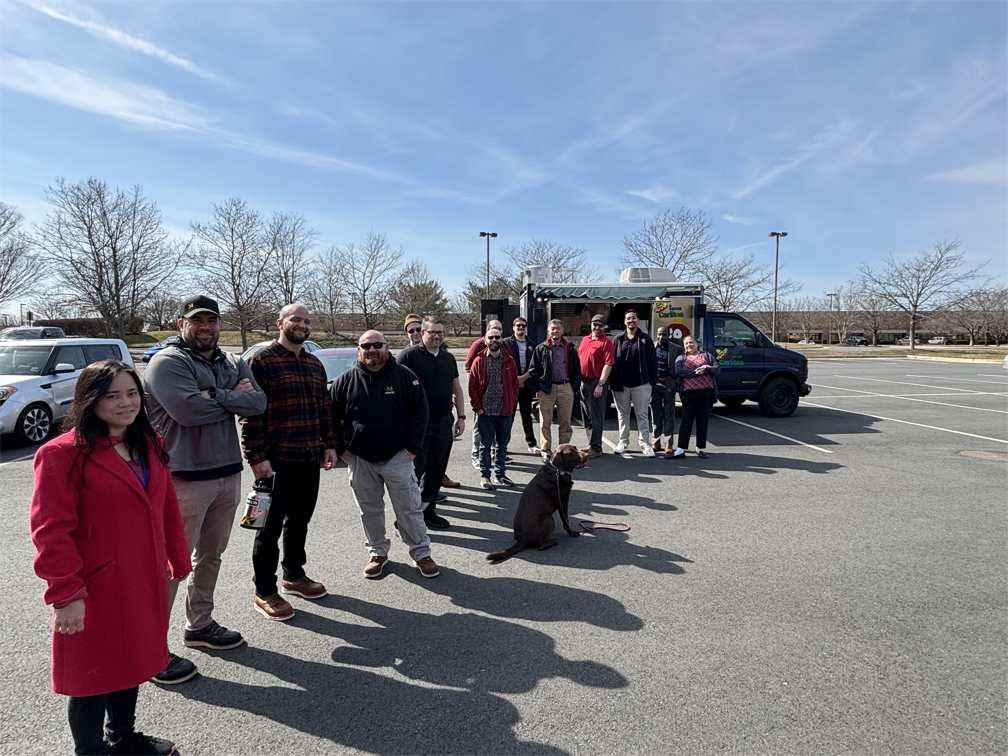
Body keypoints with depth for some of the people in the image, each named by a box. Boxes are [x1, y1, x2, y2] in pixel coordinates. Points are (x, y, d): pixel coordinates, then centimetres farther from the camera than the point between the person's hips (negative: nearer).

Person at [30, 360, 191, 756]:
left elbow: (167, 508, 10)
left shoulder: (149, 445, 5)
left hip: (145, 584, 7)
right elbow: (50, 532, -17)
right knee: (93, 674, 11)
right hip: (95, 593, -7)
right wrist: (66, 593, -17)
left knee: (132, 662, 23)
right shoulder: (62, 455, -17)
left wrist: (178, 558, 11)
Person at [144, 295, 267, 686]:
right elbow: (189, 409, -25)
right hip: (185, 477, -7)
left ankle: (200, 624, 36)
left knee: (210, 554, 19)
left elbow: (259, 402, -5)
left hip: (228, 474, 7)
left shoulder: (232, 363, 11)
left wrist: (216, 397, -18)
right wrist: (234, 398, -10)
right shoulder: (167, 363, -9)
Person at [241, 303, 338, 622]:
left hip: (309, 458, 7)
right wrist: (257, 456, -18)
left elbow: (324, 408, 18)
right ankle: (264, 592, 16)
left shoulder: (315, 364, 14)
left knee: (300, 520, 17)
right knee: (272, 524, 3)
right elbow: (251, 412, -14)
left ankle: (294, 575, 35)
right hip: (277, 460, -7)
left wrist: (329, 444, 12)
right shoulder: (262, 361, -8)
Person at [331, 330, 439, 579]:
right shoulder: (346, 381, 1)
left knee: (410, 508, 4)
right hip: (360, 460, 2)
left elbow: (420, 412, -4)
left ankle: (421, 553, 17)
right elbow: (332, 417, 7)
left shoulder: (404, 376, -4)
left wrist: (412, 447, -8)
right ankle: (377, 553, 30)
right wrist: (341, 449, 2)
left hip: (398, 457, -2)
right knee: (370, 510, 14)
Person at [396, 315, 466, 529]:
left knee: (436, 470, 13)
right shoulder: (409, 355, -7)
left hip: (444, 422, 6)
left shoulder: (448, 358, 13)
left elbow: (457, 389, 19)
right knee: (413, 471, -2)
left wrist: (461, 417, 13)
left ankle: (428, 511, 25)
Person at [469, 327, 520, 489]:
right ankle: (484, 475, 16)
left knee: (502, 444, 12)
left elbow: (515, 383, 7)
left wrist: (511, 403, -1)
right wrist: (477, 407, -7)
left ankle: (500, 474, 24)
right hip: (485, 411, -2)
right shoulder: (479, 361, -2)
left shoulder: (509, 360, 4)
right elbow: (472, 386, -2)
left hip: (505, 411, 2)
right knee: (485, 444, 5)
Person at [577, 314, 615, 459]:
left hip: (597, 383, -8)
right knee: (586, 416, 15)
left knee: (596, 417, -3)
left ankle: (596, 448, 4)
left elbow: (608, 364, -16)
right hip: (584, 382, 8)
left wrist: (600, 384, -21)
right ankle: (591, 444, 26)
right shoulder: (585, 340, 14)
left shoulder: (606, 342, -9)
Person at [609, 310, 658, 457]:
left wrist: (652, 381, -7)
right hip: (621, 385, 2)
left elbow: (652, 361, 1)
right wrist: (613, 382, -3)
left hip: (641, 384, -2)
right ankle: (623, 442, 20)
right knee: (623, 414, 10)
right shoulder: (618, 339, 6)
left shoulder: (645, 339, 3)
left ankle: (645, 444, 7)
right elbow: (612, 360, 3)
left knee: (642, 415, 2)